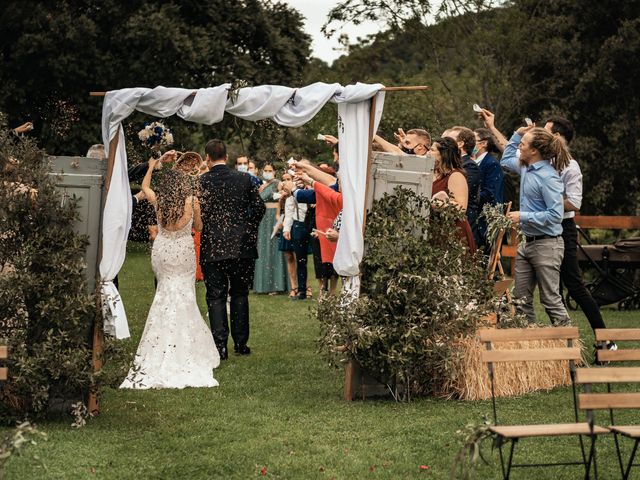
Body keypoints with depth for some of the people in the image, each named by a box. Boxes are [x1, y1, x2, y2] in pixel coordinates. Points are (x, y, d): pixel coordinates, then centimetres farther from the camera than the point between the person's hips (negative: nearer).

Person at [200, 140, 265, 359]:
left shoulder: (200, 182, -6)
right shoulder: (244, 179, 0)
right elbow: (259, 207, 3)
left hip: (212, 248, -2)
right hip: (242, 247, 2)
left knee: (216, 296, 3)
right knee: (240, 294, 13)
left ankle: (220, 345, -2)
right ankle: (240, 343, 15)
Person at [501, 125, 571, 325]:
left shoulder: (548, 177, -19)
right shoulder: (526, 167, 7)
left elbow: (555, 215, -23)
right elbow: (506, 160, 29)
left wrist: (523, 217, -20)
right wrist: (517, 134, 16)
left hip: (547, 244, -9)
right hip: (527, 242, 9)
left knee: (550, 299, -3)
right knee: (521, 298, 11)